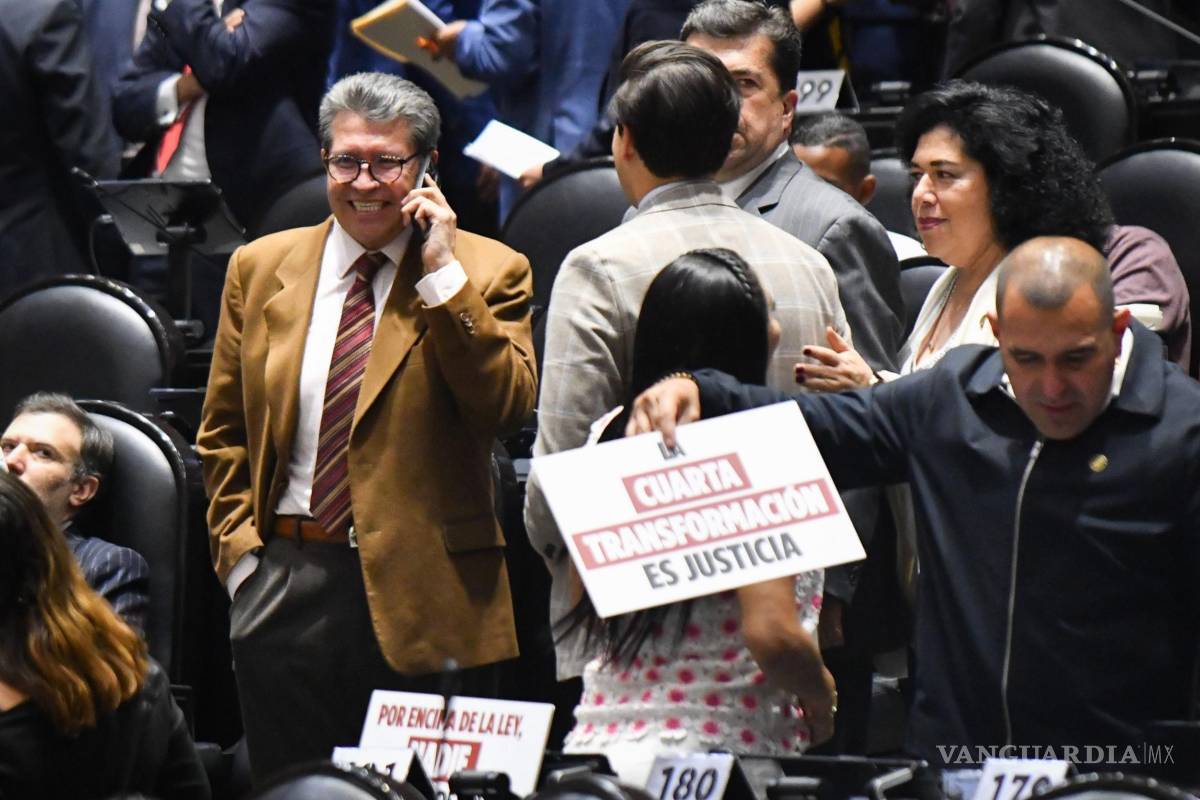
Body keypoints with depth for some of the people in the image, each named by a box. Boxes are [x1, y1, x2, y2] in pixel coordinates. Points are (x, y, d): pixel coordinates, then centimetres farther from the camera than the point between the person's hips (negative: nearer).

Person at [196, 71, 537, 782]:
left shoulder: (488, 274, 1)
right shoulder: (260, 267, 10)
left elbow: (508, 407, -14)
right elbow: (225, 429, 16)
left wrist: (442, 275, -15)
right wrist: (238, 545, 4)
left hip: (423, 592, -3)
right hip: (287, 585, 3)